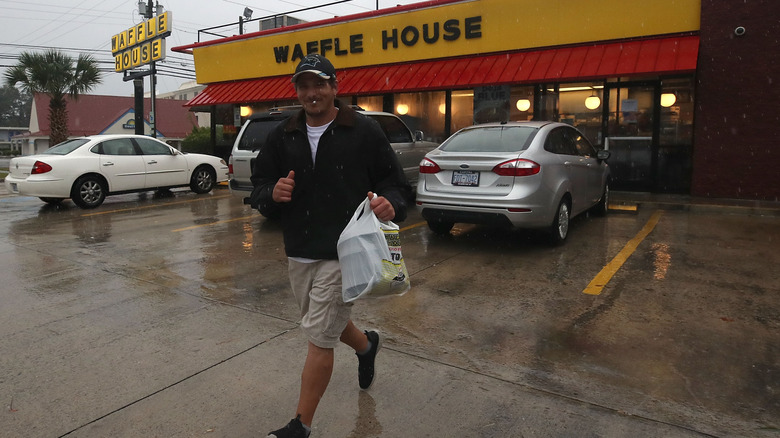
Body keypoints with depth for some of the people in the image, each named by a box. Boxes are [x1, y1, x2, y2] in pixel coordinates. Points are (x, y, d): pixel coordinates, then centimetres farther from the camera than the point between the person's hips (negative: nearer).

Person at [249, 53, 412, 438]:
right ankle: (367, 345, 55)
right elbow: (258, 188, 11)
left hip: (343, 254, -6)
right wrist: (272, 193, -12)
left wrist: (390, 204, -24)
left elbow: (395, 182, -2)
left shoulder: (363, 131, -5)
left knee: (319, 338, -1)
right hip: (299, 253, 6)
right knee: (325, 325, 22)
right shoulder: (282, 136, 8)